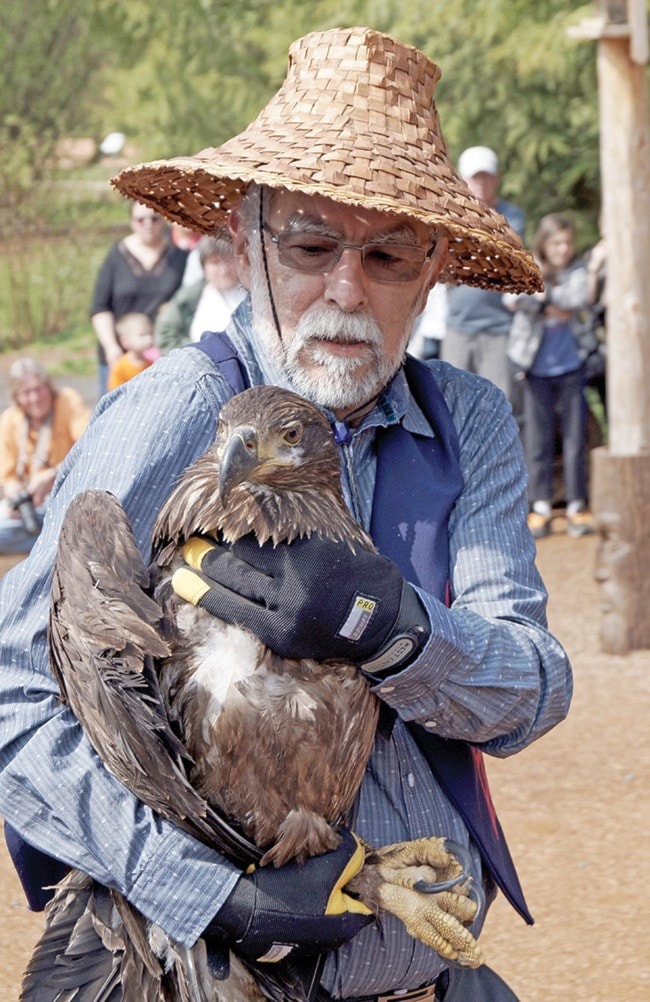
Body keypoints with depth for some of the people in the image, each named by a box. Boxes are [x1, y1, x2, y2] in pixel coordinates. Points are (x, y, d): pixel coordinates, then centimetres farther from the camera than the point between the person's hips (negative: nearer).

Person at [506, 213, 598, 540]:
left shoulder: (577, 270, 5)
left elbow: (581, 297, -14)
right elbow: (512, 297, -15)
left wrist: (543, 295, -14)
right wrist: (556, 306, -18)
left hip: (572, 366, 1)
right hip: (537, 367, 0)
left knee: (575, 436, 3)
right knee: (537, 437, 1)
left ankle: (577, 506, 8)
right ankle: (541, 507, 6)